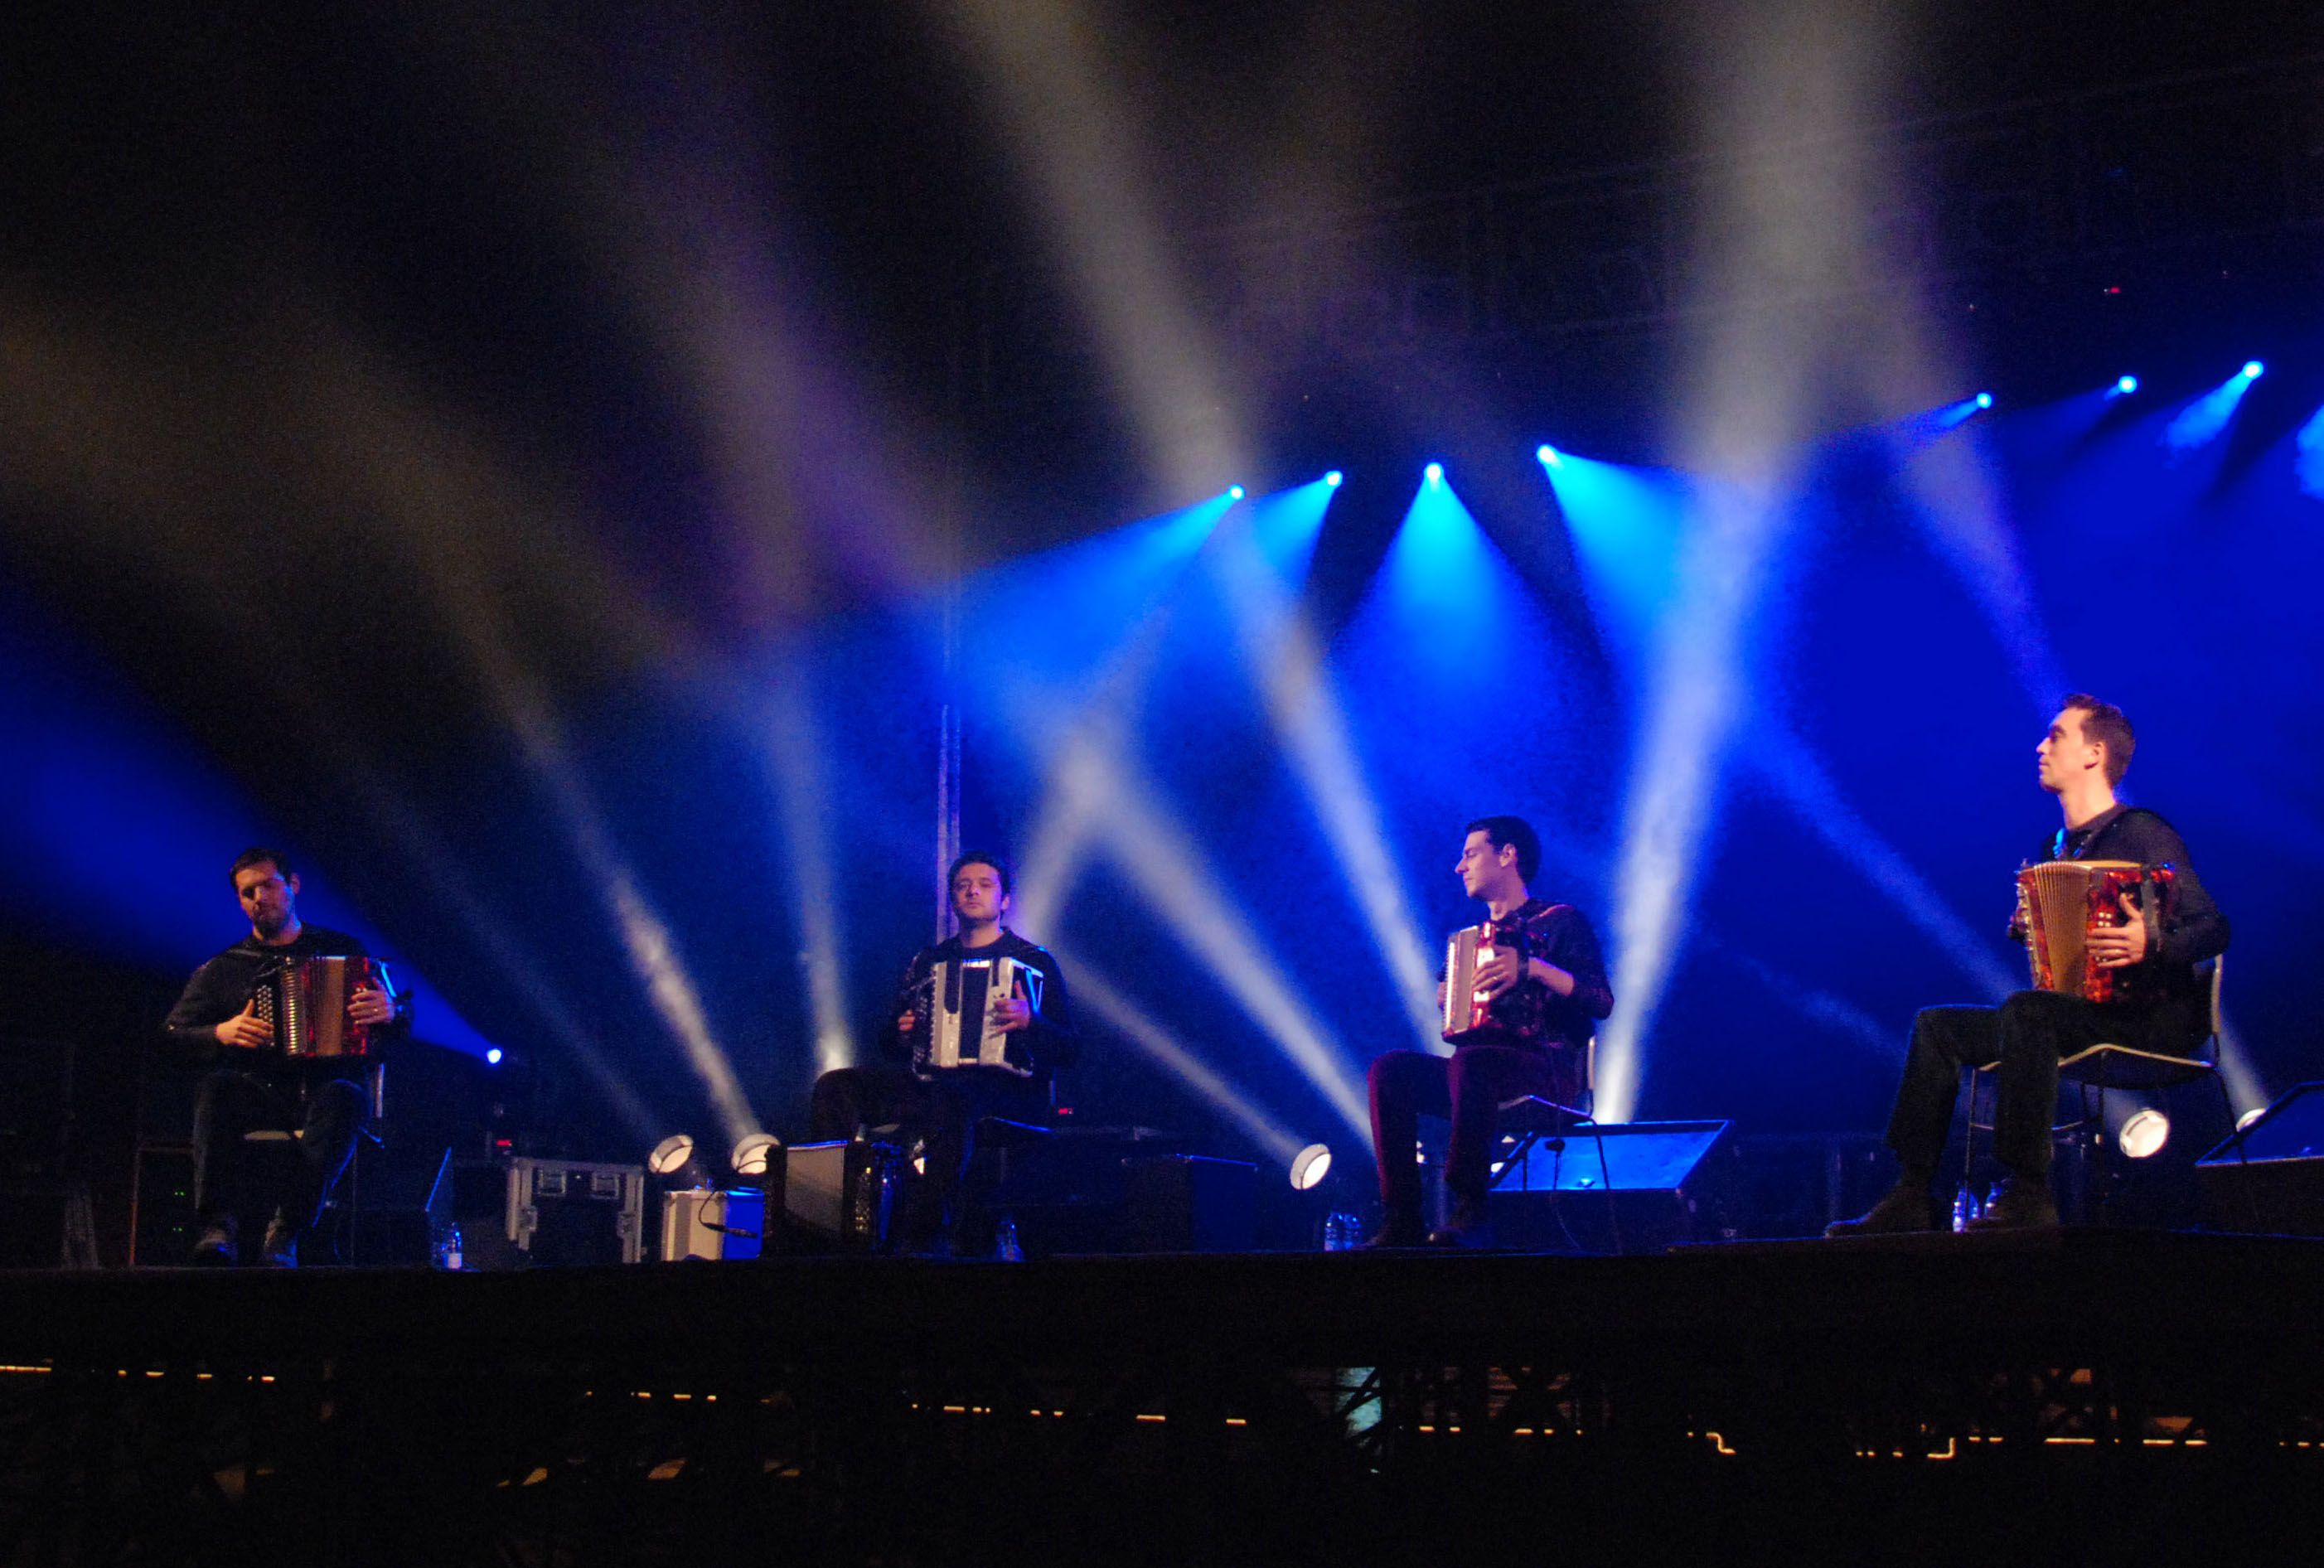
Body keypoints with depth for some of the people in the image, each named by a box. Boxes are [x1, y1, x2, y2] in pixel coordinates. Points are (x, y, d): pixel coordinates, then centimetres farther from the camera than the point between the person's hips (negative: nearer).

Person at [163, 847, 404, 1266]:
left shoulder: (343, 950, 15)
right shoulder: (223, 968, 17)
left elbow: (403, 1020, 12)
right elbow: (174, 1032, 13)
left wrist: (390, 1011, -13)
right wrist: (221, 1034, -7)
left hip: (321, 1093, -1)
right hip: (256, 1093, 1)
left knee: (343, 1097, -37)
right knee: (217, 1088, -33)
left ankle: (285, 1232, -44)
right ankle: (219, 1225, -41)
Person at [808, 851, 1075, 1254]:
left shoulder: (1035, 963, 8)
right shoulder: (926, 963, 21)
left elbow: (1070, 1051, -2)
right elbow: (890, 1044, 28)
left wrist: (1029, 1021, -21)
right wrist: (900, 1036, 4)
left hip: (1007, 1094, -5)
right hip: (928, 1083, 5)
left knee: (951, 1100, -40)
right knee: (836, 1086, -16)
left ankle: (918, 1240, -40)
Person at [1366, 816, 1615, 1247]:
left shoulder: (1561, 922, 5)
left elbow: (1602, 1002, -10)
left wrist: (1533, 969, -22)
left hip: (1550, 1074, -7)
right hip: (1483, 1071, 7)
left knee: (1469, 1062, -38)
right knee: (1390, 1070, -19)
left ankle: (1469, 1214, -35)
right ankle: (1403, 1220, -26)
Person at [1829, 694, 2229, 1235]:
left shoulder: (2140, 834, -7)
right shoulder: (2059, 847, 19)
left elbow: (2214, 928, -15)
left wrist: (2154, 942, -33)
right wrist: (2027, 931, 6)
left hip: (2154, 1021, -9)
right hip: (2086, 1012, 9)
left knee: (2026, 1010, -35)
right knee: (1936, 1024, -2)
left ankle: (2026, 1195, -36)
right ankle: (1914, 1196, -10)